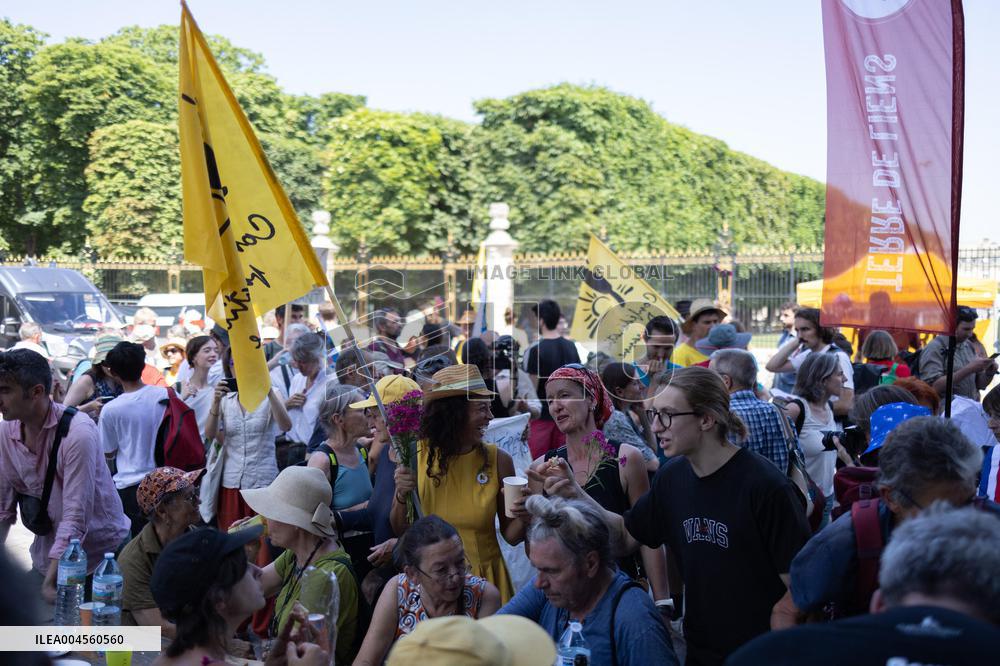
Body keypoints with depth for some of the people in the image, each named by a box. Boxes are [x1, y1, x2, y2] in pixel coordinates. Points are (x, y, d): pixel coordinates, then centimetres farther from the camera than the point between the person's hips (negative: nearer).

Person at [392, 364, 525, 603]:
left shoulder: (498, 460, -9)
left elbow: (511, 536, -1)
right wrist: (402, 496, -18)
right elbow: (401, 531, -1)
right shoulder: (415, 455, -10)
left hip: (484, 580, 0)